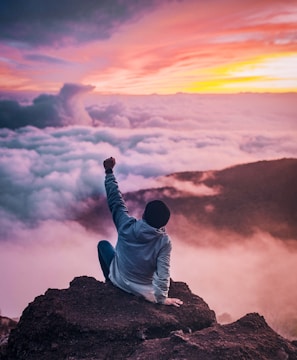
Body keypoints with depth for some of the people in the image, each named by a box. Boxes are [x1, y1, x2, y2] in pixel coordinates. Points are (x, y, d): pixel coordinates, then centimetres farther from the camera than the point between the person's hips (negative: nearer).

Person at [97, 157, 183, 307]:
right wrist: (162, 298, -12)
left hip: (119, 279, 0)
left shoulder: (127, 225, -24)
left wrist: (109, 171, -5)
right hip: (144, 291, 0)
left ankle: (110, 282, 31)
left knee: (103, 244, 23)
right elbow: (163, 273, -25)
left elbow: (115, 201, -13)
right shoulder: (164, 242, -26)